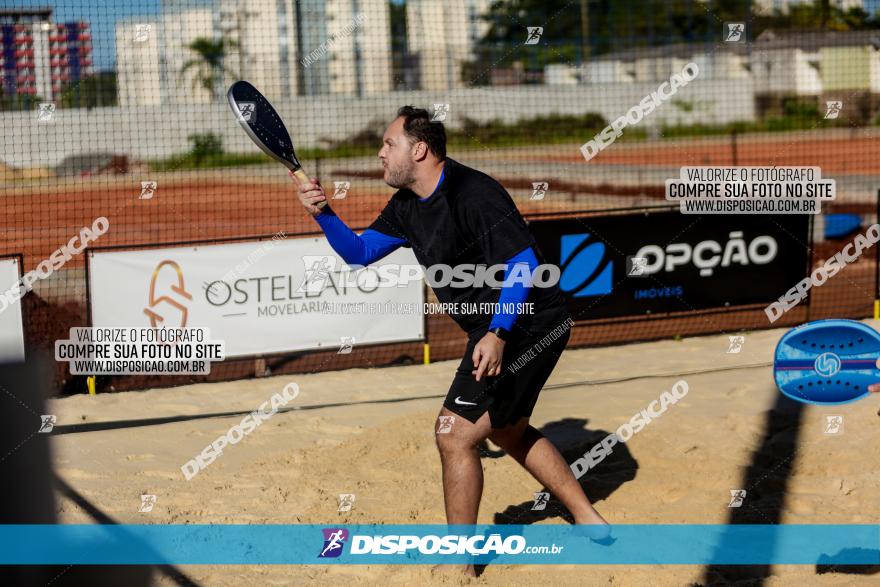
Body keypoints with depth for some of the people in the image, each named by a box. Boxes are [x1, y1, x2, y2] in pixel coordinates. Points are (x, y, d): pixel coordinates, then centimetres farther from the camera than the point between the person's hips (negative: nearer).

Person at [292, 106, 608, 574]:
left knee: (454, 434, -9)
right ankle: (588, 521, 35)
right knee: (507, 431, 24)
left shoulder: (472, 193, -22)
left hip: (524, 327, -11)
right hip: (497, 329, 11)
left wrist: (498, 334, -37)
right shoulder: (408, 207, 7)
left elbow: (522, 263, -27)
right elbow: (360, 252, 15)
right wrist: (324, 214, -4)